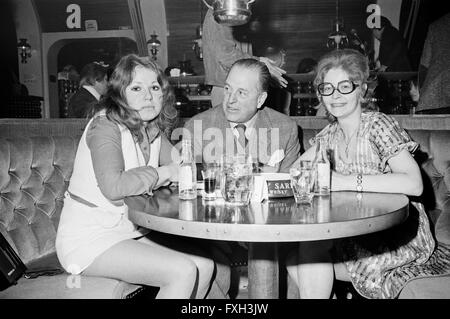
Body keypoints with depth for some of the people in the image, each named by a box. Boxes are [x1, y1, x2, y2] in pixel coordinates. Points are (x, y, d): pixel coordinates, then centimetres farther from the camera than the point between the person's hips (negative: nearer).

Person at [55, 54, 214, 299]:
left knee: (205, 265, 0)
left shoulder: (152, 128, 8)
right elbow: (113, 186, -32)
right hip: (89, 239, -8)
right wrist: (162, 173, -20)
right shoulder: (105, 126, -18)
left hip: (130, 231, 8)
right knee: (182, 272, -20)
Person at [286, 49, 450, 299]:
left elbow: (414, 184, -27)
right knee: (293, 262, -7)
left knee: (311, 246, -23)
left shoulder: (378, 125, -14)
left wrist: (347, 181, -30)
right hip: (360, 234, 7)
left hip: (400, 238, -6)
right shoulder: (332, 133, 7)